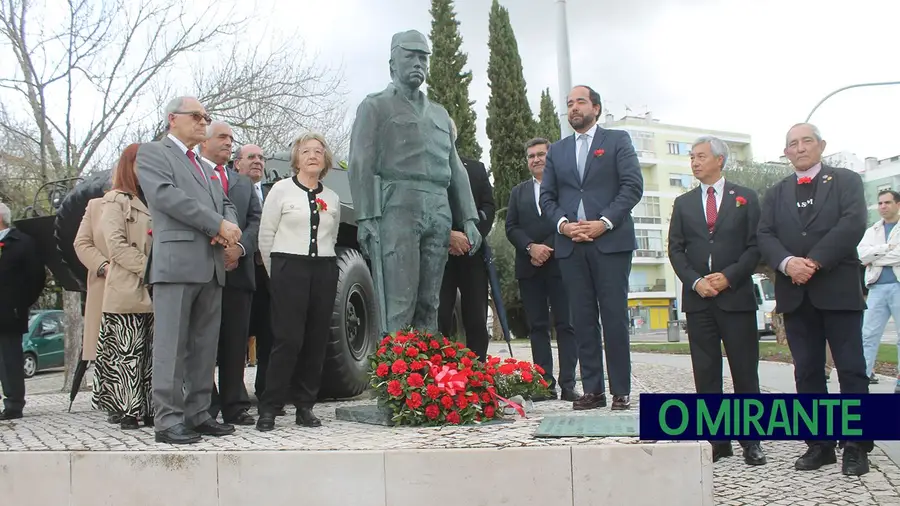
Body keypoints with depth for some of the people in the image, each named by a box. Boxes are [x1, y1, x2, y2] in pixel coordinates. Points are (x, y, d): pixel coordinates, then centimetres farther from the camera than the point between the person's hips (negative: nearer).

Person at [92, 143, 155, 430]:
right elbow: (117, 245, -8)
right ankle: (129, 411, 1)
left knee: (152, 353, 4)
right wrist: (150, 268, -15)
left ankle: (150, 410, 8)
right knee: (128, 353, -4)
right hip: (127, 291, -5)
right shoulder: (116, 200, 3)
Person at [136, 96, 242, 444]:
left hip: (211, 265, 7)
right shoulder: (152, 153, 5)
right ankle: (168, 420, -3)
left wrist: (229, 227, -3)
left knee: (205, 347, 7)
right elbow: (166, 195, -10)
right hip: (176, 261, -7)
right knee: (171, 345, -7)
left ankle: (197, 414, 13)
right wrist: (219, 225, -11)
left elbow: (225, 204, 22)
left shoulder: (204, 166, 28)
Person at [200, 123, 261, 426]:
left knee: (236, 343, 5)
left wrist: (240, 248, -6)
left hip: (238, 270, 5)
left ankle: (235, 406, 11)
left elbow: (256, 220, 13)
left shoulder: (244, 183, 24)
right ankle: (204, 407, 5)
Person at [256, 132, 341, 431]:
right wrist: (278, 273, 5)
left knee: (317, 340, 2)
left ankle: (305, 406, 13)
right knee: (288, 339, -10)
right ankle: (269, 408, -1)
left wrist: (323, 264, 14)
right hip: (289, 269, -4)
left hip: (324, 271, 4)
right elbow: (266, 235, 2)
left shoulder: (332, 198, 14)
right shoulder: (282, 190, 2)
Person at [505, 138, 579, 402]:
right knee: (537, 327, 2)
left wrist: (547, 249, -11)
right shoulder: (518, 191, 19)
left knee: (565, 325, -3)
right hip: (529, 267, 4)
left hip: (560, 263, -3)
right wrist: (531, 247, -9)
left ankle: (568, 383, -3)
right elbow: (511, 227, 9)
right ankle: (545, 383, 3)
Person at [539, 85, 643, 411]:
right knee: (583, 319, 2)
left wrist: (604, 222, -13)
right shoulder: (557, 150, 20)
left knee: (614, 317, -4)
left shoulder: (617, 140, 9)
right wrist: (563, 223, -6)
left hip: (610, 240, -3)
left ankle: (621, 392, 2)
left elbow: (633, 185, -2)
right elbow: (547, 196, 14)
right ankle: (592, 389, 7)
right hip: (570, 245, 4)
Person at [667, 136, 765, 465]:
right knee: (706, 373, 3)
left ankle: (751, 441, 9)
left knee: (745, 372, 1)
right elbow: (675, 249, 7)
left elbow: (755, 246, 1)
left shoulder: (745, 198, 7)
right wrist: (695, 281, -8)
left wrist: (728, 276, -12)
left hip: (736, 296, -2)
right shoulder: (683, 203, 13)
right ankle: (717, 439, 9)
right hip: (698, 299, 2)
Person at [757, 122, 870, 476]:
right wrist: (787, 262, -15)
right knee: (807, 372, 5)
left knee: (851, 369, -1)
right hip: (795, 294, 4)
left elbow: (853, 224, -9)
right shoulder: (776, 193, 17)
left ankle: (856, 446, 5)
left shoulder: (846, 181, 7)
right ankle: (819, 444, 12)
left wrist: (815, 261, -18)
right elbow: (764, 236, 5)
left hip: (838, 289, -3)